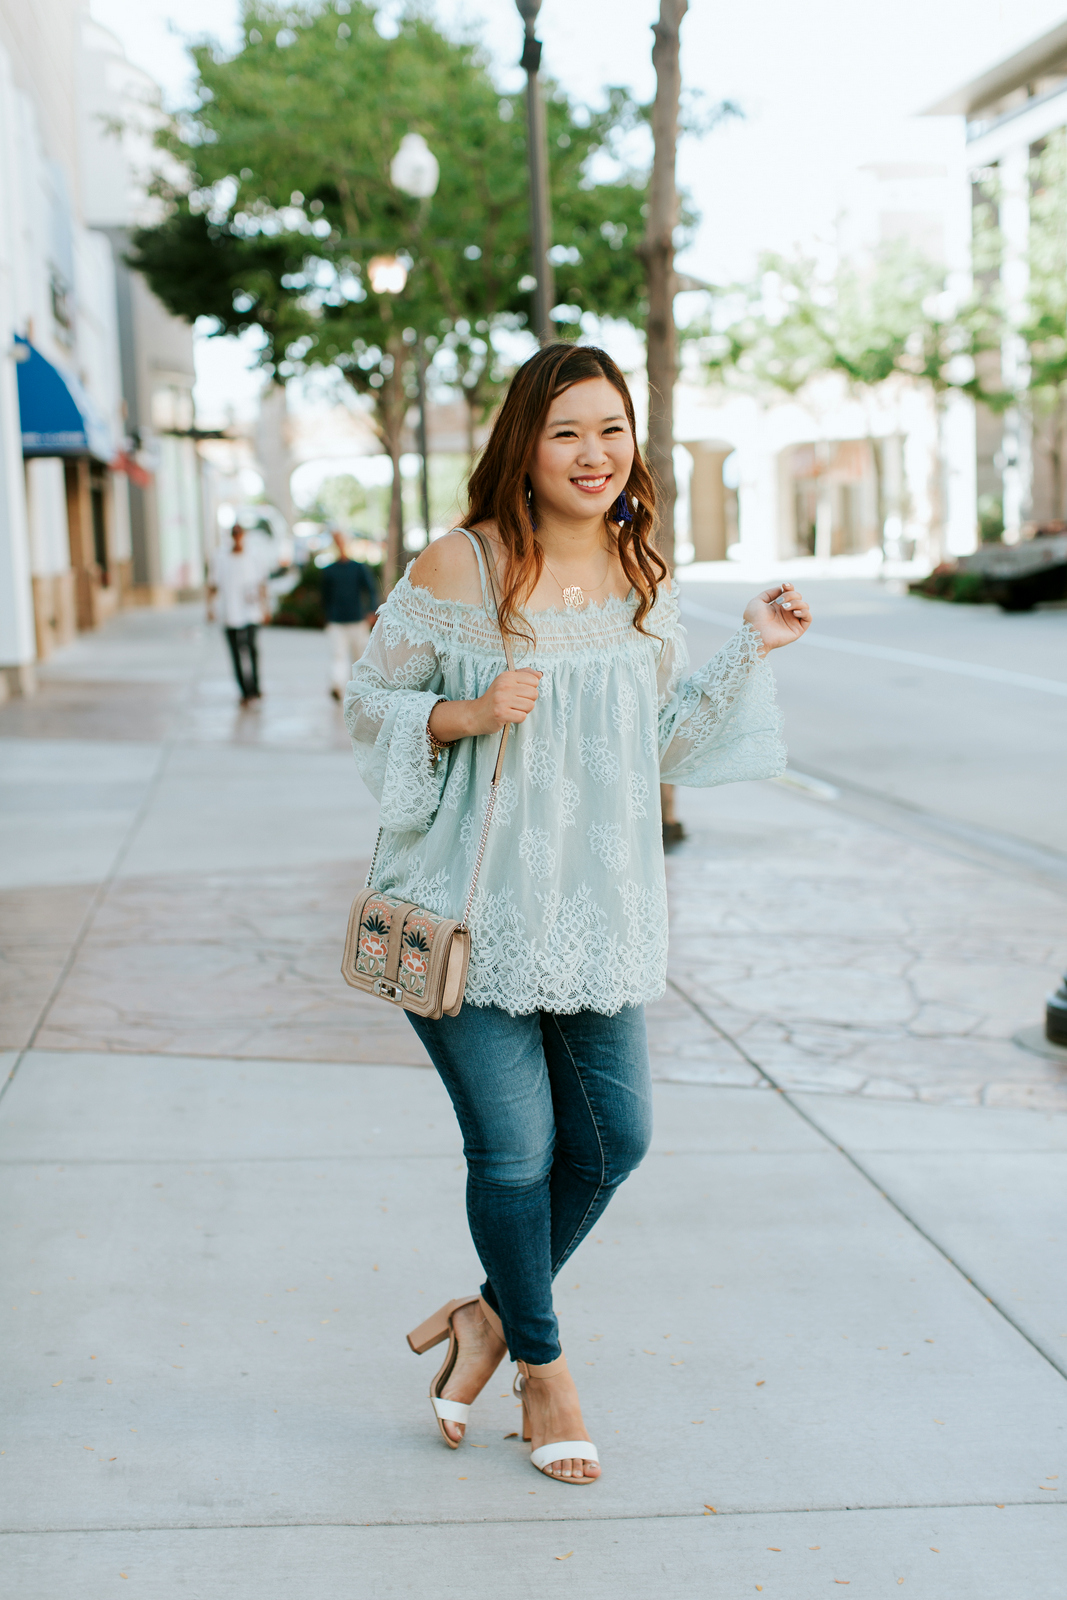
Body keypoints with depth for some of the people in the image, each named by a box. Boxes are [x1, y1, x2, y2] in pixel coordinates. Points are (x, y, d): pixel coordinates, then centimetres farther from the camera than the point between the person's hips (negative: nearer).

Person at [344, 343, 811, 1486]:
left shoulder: (644, 581, 5)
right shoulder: (458, 569, -10)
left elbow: (666, 748, 11)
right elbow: (366, 701, -3)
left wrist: (749, 650, 2)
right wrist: (462, 715, -21)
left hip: (595, 909, 5)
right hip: (467, 911, -5)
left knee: (614, 1135, 9)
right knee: (514, 1146, 0)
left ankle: (495, 1312, 35)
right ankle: (541, 1364, 27)